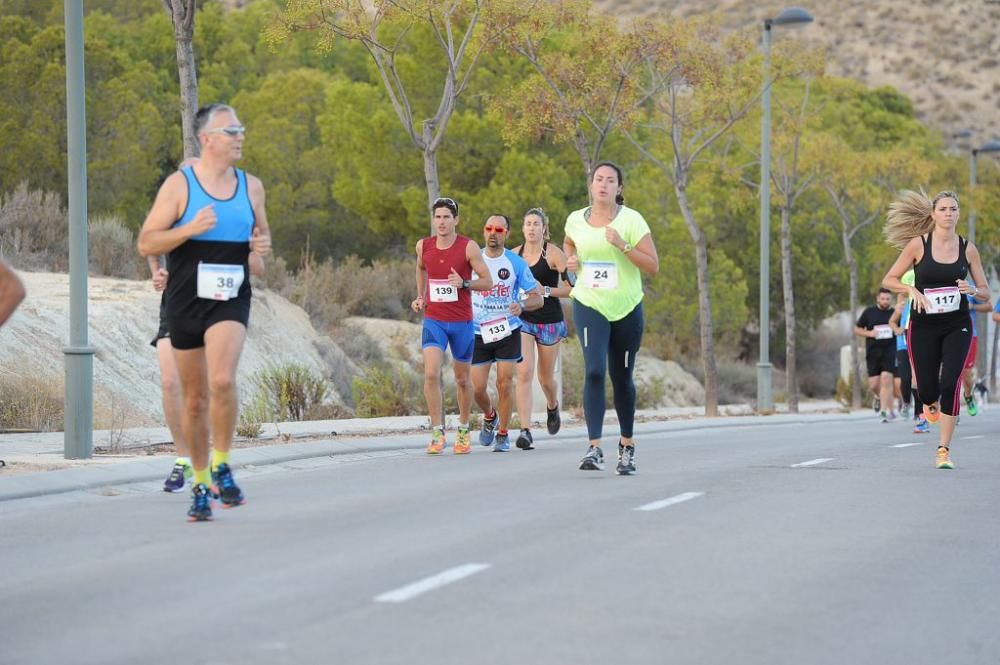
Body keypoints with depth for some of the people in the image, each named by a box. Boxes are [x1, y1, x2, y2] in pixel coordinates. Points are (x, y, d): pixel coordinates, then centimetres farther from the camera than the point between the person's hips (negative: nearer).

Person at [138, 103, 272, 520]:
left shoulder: (251, 186, 7)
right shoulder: (179, 185, -4)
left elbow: (261, 232, 23)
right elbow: (146, 243, -6)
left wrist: (263, 244, -1)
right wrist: (191, 229, -21)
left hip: (231, 301, 1)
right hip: (186, 302, -1)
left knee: (222, 381, -24)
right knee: (195, 398, 8)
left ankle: (221, 466, -7)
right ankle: (200, 482, 23)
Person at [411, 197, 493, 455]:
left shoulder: (468, 247, -8)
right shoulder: (423, 246, 1)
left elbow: (487, 282, -5)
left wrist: (464, 283, -21)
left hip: (462, 322, -1)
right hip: (433, 320, 1)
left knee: (462, 379, 12)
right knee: (431, 374, -17)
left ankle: (463, 429, 31)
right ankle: (438, 433, -12)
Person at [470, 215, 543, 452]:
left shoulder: (516, 263, -4)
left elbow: (538, 297, -2)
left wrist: (522, 305, -24)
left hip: (507, 332, -2)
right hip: (478, 332, 2)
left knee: (505, 383, -6)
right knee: (478, 388, -1)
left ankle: (503, 434, 9)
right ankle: (489, 417, 31)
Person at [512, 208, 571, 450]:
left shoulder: (553, 253, -8)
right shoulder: (515, 254, 4)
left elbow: (572, 287, -12)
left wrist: (545, 290, -21)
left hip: (549, 321, -2)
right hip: (522, 319, 2)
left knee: (545, 378, 12)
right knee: (524, 372, -16)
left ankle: (552, 407, 48)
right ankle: (525, 431, -19)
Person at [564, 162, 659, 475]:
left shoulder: (631, 220, -7)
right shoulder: (575, 220, 2)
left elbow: (653, 266, -10)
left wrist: (623, 245, -21)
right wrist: (570, 260, 5)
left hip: (627, 308, 0)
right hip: (589, 305, 0)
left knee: (622, 377, 10)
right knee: (594, 371, -18)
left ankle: (627, 446, 29)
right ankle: (594, 449, -21)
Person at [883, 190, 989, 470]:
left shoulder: (967, 248, 1)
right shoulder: (918, 244, -4)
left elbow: (985, 291, 6)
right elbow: (889, 280, 1)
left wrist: (971, 290, -16)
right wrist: (912, 290, -18)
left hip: (957, 326, 0)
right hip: (923, 327, 0)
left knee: (950, 384, -15)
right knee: (926, 391, 1)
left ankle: (943, 450, -7)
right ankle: (931, 405, 41)